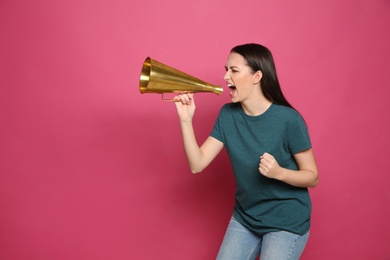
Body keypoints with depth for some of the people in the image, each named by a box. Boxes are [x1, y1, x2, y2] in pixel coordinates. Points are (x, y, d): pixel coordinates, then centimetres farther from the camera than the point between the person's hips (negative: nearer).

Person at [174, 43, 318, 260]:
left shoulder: (288, 120, -19)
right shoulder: (228, 115, -5)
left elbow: (312, 177, -11)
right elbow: (197, 164, -10)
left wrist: (279, 172, -29)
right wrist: (186, 120, -20)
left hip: (286, 222, -4)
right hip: (244, 218, 5)